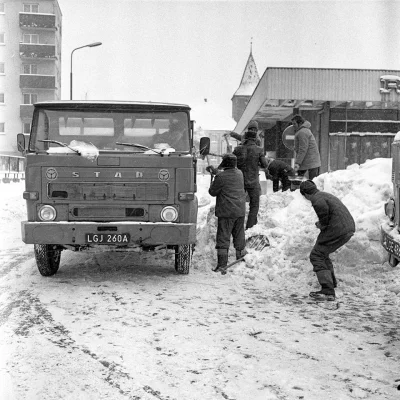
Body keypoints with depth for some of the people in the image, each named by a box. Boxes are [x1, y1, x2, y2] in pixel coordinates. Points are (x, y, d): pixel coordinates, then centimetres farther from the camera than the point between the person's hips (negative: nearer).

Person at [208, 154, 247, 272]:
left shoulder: (220, 177, -15)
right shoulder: (239, 173, 6)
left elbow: (213, 192, -4)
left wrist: (213, 183, 15)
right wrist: (215, 170, 30)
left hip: (226, 211, -6)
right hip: (240, 211, 6)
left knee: (223, 237, -2)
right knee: (239, 236, 16)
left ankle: (222, 263, -5)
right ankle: (241, 259, 26)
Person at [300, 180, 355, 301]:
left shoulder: (316, 198, -8)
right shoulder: (326, 195, 23)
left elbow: (323, 208, -26)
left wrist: (322, 224, -9)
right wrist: (322, 223, 15)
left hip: (337, 230, -10)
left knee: (316, 256, -5)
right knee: (323, 253, 26)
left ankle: (328, 291, -13)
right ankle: (331, 281, 41)